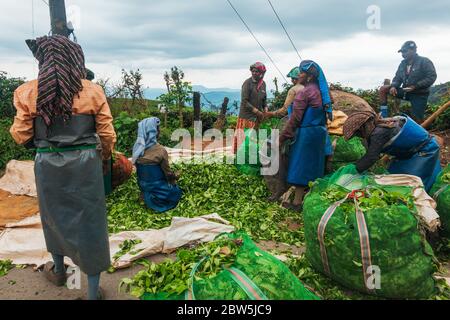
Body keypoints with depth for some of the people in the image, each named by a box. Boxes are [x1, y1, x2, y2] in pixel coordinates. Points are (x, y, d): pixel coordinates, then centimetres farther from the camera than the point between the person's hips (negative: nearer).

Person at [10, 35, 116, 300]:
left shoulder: (29, 93, -6)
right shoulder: (93, 91, -6)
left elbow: (21, 136, -1)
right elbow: (107, 134, -3)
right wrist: (105, 156, 15)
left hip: (48, 164, 1)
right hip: (85, 163, -1)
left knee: (54, 216, 23)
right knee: (89, 221, 8)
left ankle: (58, 271, 47)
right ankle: (94, 291, 18)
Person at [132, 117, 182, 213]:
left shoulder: (137, 148, -6)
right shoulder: (160, 150, -24)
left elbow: (142, 171, 6)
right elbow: (168, 173, -13)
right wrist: (175, 176, 10)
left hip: (144, 190, 6)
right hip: (158, 191, -6)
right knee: (177, 191, 21)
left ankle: (149, 199, 13)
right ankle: (160, 202, 4)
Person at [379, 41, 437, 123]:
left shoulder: (424, 62, -11)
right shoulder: (403, 63, 8)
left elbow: (431, 77, -17)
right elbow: (398, 77, 13)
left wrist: (415, 86, -26)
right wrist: (393, 86, -10)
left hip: (419, 95, -6)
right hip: (406, 91, 6)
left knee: (417, 121, -10)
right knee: (383, 89, -5)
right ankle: (384, 114, -6)